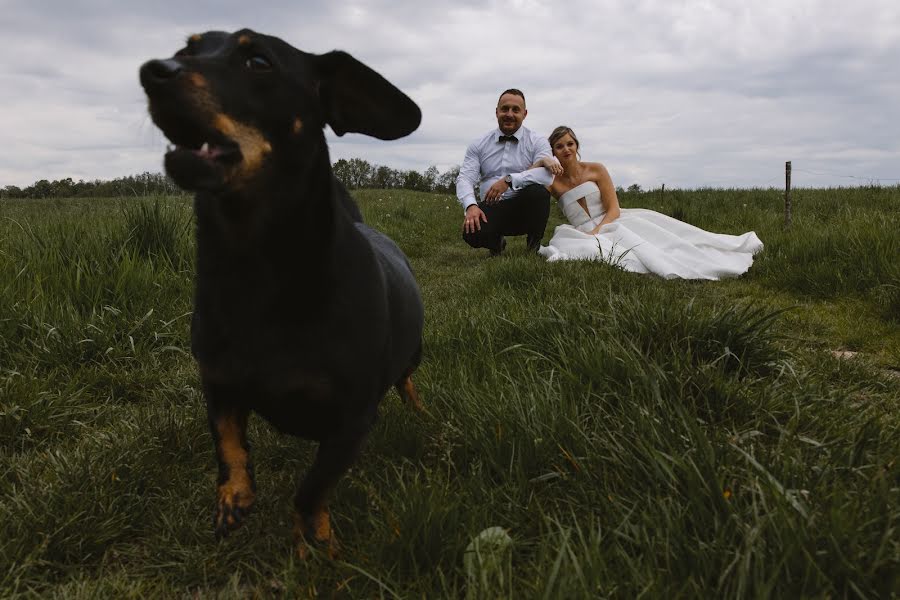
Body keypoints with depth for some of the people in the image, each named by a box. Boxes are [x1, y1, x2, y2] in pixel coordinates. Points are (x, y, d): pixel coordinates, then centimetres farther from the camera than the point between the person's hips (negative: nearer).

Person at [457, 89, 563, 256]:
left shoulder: (537, 142, 3)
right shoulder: (479, 145, 10)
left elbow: (547, 175, -16)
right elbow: (465, 178, -1)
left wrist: (509, 180, -26)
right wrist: (470, 205, -22)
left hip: (524, 209, 0)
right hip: (491, 208, 1)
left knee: (538, 191, -34)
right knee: (471, 233, -32)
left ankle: (534, 245, -3)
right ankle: (497, 241, 9)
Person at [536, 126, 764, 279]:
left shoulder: (596, 170, 2)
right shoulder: (554, 183, 1)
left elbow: (614, 210, -4)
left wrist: (595, 231, -21)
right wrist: (538, 163, -23)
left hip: (611, 223, 1)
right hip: (585, 233, -1)